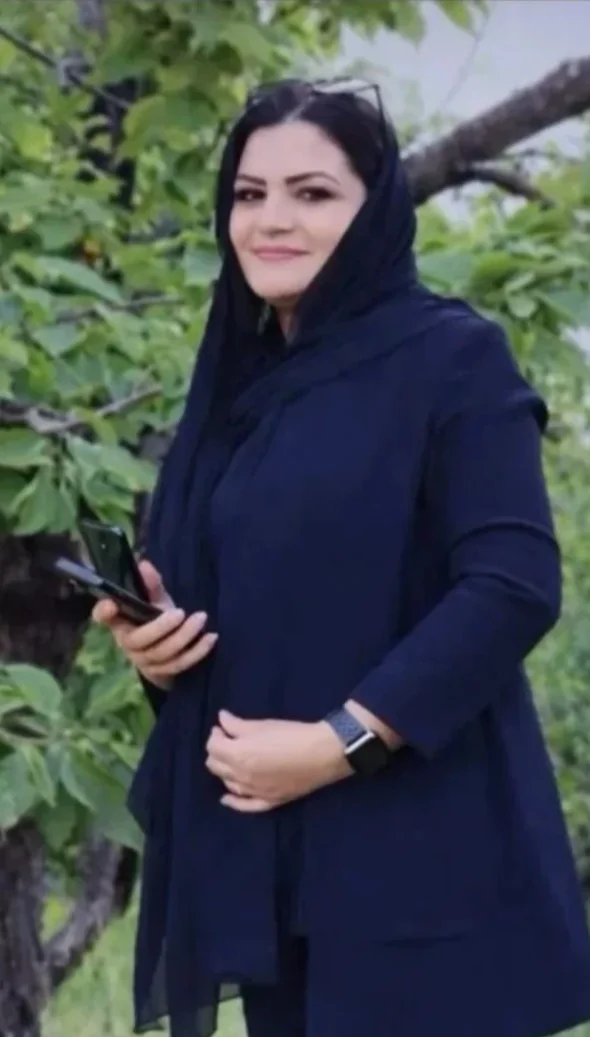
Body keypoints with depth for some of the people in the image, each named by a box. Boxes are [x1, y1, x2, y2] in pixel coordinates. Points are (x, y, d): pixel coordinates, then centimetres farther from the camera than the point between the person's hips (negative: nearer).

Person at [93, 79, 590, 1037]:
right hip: (253, 846, 6)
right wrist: (151, 640, -2)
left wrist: (340, 741, -19)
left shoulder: (452, 358, -7)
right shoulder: (238, 374, 14)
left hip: (410, 846, -6)